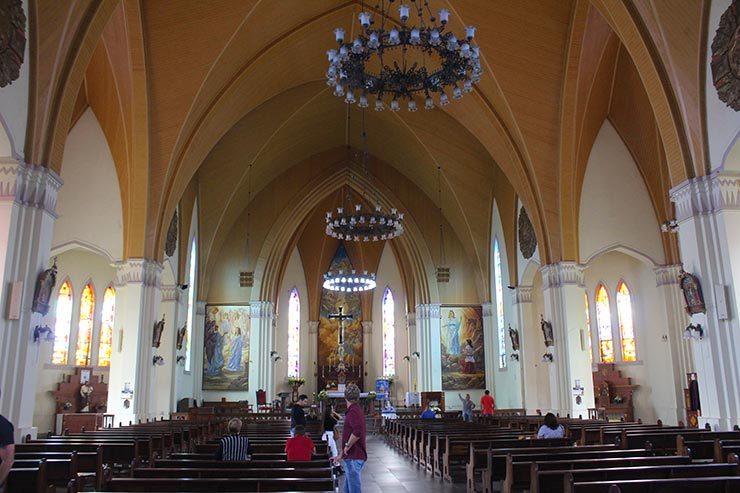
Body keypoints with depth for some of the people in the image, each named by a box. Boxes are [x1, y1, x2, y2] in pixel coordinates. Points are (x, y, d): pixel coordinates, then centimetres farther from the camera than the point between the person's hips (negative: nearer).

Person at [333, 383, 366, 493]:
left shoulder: (353, 411, -16)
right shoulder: (356, 409, 16)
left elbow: (357, 432, -32)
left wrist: (347, 446, -17)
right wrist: (341, 455, 26)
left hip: (354, 458, -10)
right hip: (351, 457, 10)